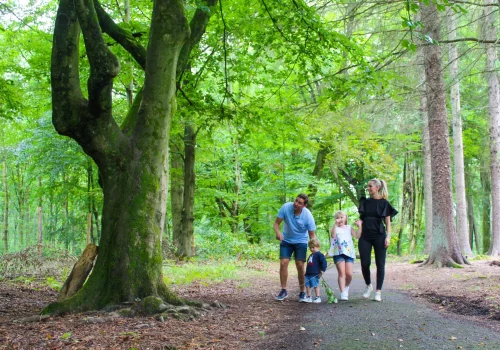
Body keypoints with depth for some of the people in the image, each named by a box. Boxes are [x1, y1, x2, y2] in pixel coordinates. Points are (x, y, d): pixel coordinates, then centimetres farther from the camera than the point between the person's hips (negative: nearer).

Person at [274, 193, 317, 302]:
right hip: (286, 241, 2)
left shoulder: (308, 216, -24)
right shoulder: (286, 207, -22)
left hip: (301, 242, -1)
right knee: (283, 263, -9)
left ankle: (302, 292, 7)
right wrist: (278, 232, -35)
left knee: (300, 266, -7)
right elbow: (276, 223, -14)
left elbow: (312, 235, -16)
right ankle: (283, 290, 3)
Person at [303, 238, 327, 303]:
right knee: (307, 285, 7)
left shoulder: (319, 254, -8)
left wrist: (322, 270, -17)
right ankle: (308, 297, 14)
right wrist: (306, 272, 26)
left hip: (315, 274, -8)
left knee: (315, 285, -2)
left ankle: (318, 297, 7)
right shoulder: (311, 255, 19)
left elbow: (324, 262, -14)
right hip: (308, 273, 8)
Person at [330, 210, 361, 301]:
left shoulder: (349, 228, 15)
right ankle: (343, 293, -7)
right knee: (341, 272, -9)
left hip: (349, 252, 2)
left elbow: (357, 236, 3)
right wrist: (336, 224, -23)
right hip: (339, 253, -2)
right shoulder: (335, 228, 8)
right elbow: (333, 235, -15)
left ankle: (346, 287, 27)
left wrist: (359, 226, -3)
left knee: (349, 274, -2)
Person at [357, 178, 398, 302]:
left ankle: (378, 291, 6)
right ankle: (368, 286, 20)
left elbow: (387, 222, 0)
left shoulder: (384, 203, 1)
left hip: (379, 236, -3)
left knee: (380, 264, 0)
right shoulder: (365, 202, 11)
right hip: (365, 236, 3)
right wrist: (359, 222, -6)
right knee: (365, 263, -3)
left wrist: (388, 236, -9)